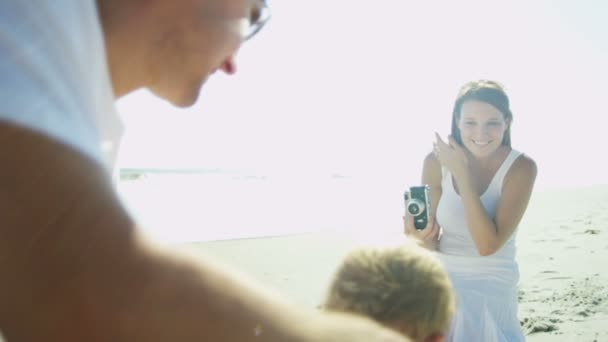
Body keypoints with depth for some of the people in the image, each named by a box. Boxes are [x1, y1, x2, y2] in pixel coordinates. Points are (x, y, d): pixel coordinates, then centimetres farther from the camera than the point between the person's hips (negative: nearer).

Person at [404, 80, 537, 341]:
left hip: (491, 291, -2)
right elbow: (432, 244, -5)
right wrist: (422, 238, -29)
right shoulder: (436, 162, -10)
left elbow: (488, 245, -26)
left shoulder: (521, 167, -16)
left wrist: (461, 173, -26)